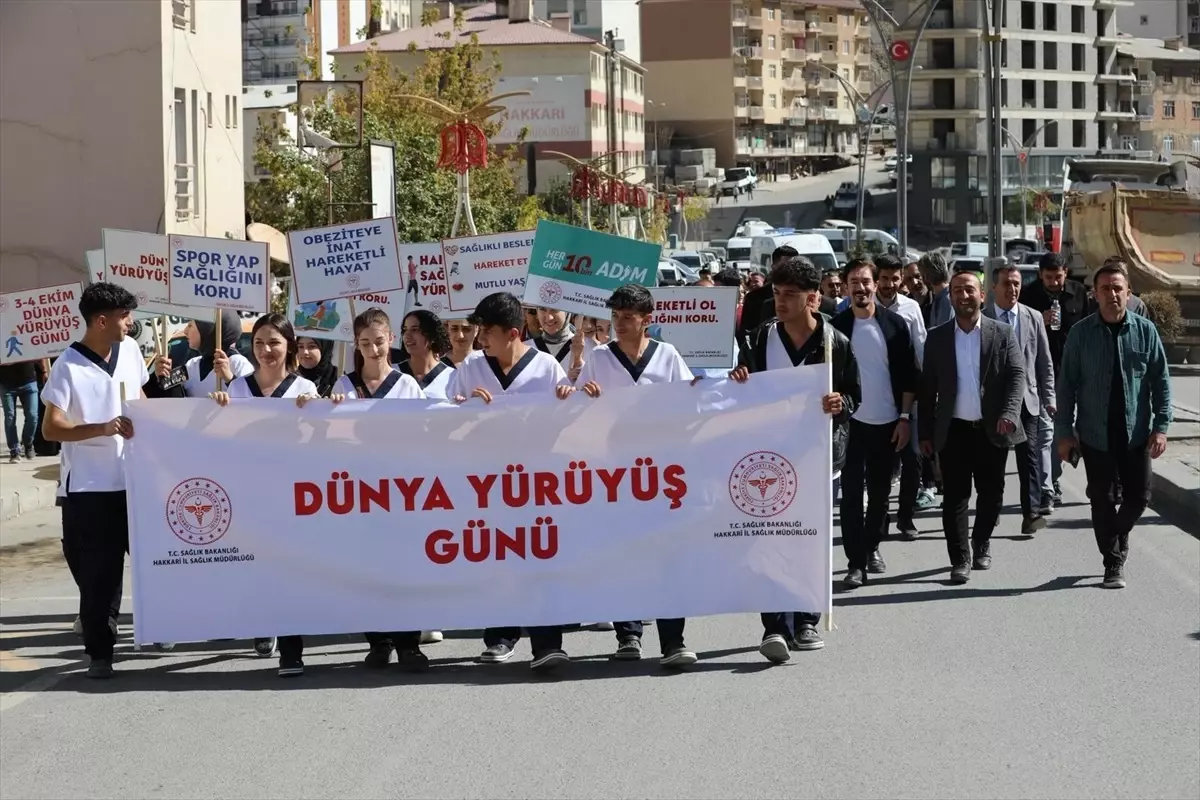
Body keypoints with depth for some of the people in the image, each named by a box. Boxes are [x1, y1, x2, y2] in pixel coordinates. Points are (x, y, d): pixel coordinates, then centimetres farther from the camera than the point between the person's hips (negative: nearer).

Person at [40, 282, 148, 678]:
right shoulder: (69, 366, -14)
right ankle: (99, 652, 9)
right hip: (89, 487, -5)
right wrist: (102, 428, -31)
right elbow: (50, 428, -18)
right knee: (97, 574, -1)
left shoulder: (130, 349, 4)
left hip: (134, 479, 5)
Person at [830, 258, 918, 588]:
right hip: (850, 422, -1)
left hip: (887, 423, 1)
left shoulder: (894, 324, 0)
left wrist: (905, 418, -3)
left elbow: (908, 375, 2)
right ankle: (856, 562, -3)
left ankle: (872, 547, 27)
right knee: (851, 492, -4)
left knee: (880, 491, 11)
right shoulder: (836, 326, -2)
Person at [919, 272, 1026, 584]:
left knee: (991, 493, 9)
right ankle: (960, 559, 4)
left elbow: (1017, 375, -5)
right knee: (955, 496, -2)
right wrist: (926, 432, 3)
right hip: (953, 430, 0)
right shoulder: (937, 338, 5)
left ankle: (982, 542, 33)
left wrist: (1009, 412, -21)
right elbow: (927, 388, 6)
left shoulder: (1003, 335, 2)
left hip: (992, 430, 0)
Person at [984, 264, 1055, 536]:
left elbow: (1044, 363, 9)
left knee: (1029, 454, -7)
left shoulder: (1033, 318, 5)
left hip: (1025, 398, 1)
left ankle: (1031, 513, -6)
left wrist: (1048, 398, 5)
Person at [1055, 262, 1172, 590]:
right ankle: (1113, 564, 17)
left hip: (1136, 434, 1)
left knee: (1138, 497, 7)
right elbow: (1067, 385, -1)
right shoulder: (1081, 333, -4)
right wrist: (1065, 432, -3)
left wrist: (1161, 427, -6)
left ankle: (1118, 535, 37)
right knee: (1102, 500, 5)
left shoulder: (1145, 330, -3)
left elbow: (1161, 381, 0)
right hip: (1095, 435, -1)